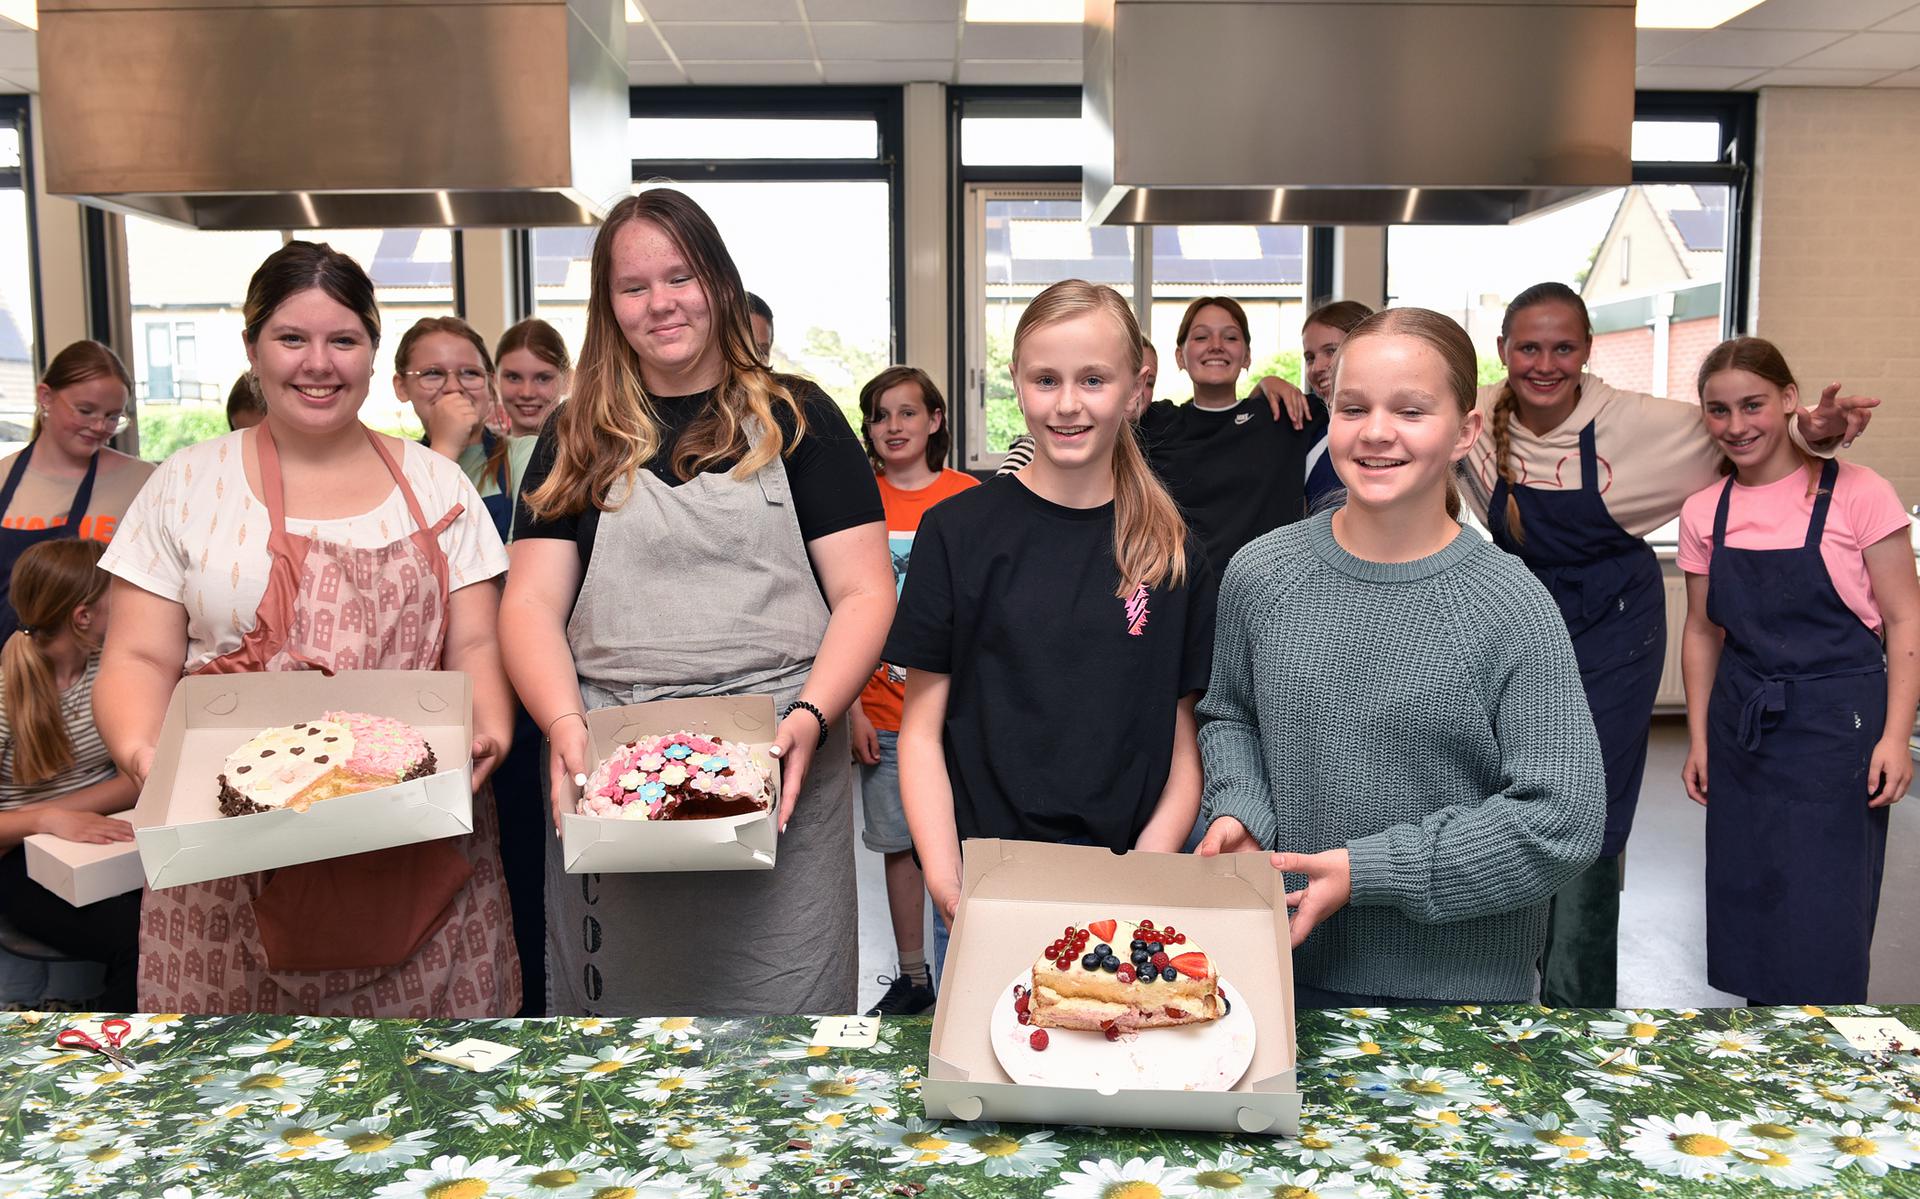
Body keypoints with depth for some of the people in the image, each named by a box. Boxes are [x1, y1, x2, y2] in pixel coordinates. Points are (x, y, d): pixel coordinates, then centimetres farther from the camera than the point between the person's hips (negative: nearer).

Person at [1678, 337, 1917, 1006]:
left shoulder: (1857, 495, -9)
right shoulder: (1704, 513, 4)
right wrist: (1699, 739, 9)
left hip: (1838, 723, -4)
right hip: (1741, 727, 4)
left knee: (1823, 917, -1)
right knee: (1746, 899, 11)